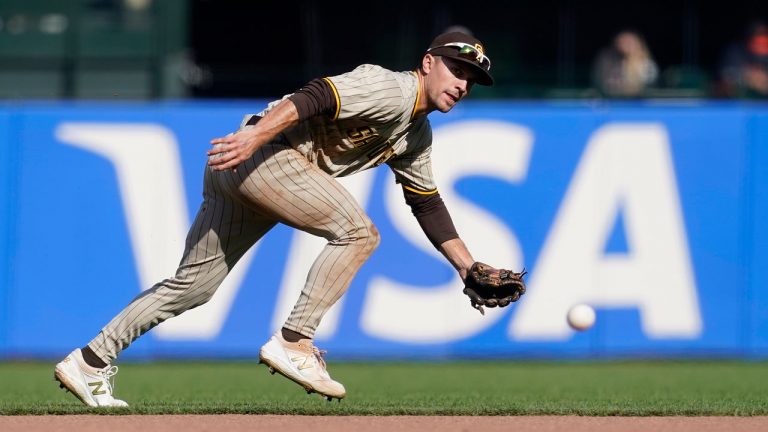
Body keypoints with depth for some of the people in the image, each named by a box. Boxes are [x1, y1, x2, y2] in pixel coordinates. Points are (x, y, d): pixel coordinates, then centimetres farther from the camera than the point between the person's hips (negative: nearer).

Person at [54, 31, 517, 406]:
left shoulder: (416, 134, 18)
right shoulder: (390, 90, -13)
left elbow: (429, 207, 24)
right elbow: (314, 98, -25)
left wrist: (470, 269, 17)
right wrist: (254, 136, -37)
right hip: (263, 152, -10)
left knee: (193, 286, 9)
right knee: (357, 231, -14)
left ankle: (90, 363, 11)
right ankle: (292, 343, -14)